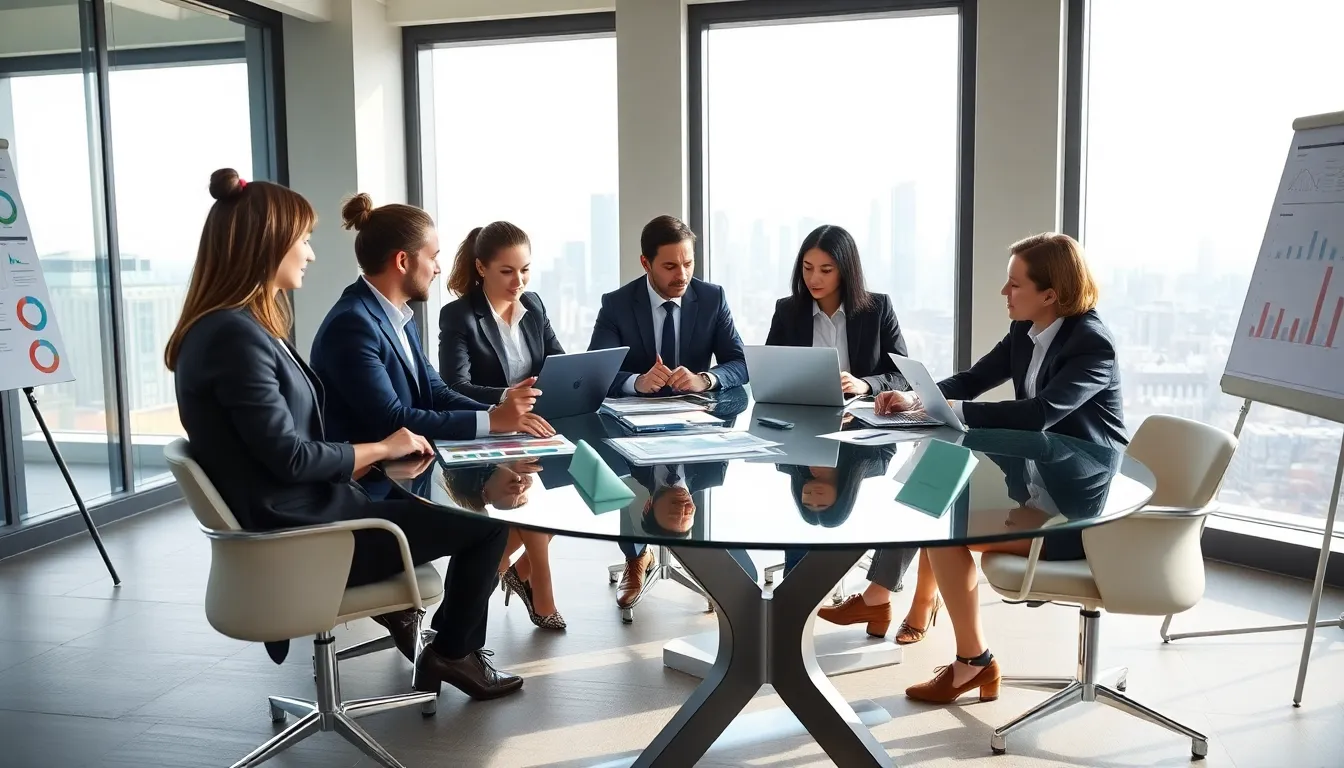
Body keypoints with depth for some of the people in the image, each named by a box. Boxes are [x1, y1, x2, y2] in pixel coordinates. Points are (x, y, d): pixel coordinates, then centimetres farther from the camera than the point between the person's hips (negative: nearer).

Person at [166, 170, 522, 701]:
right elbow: (289, 456, -22)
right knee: (486, 519, -2)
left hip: (300, 515, 10)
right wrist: (382, 448, -9)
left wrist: (375, 456, 0)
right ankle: (454, 652, 17)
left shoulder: (239, 326, 10)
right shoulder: (234, 335, -21)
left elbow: (288, 438, 10)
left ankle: (397, 606, 22)